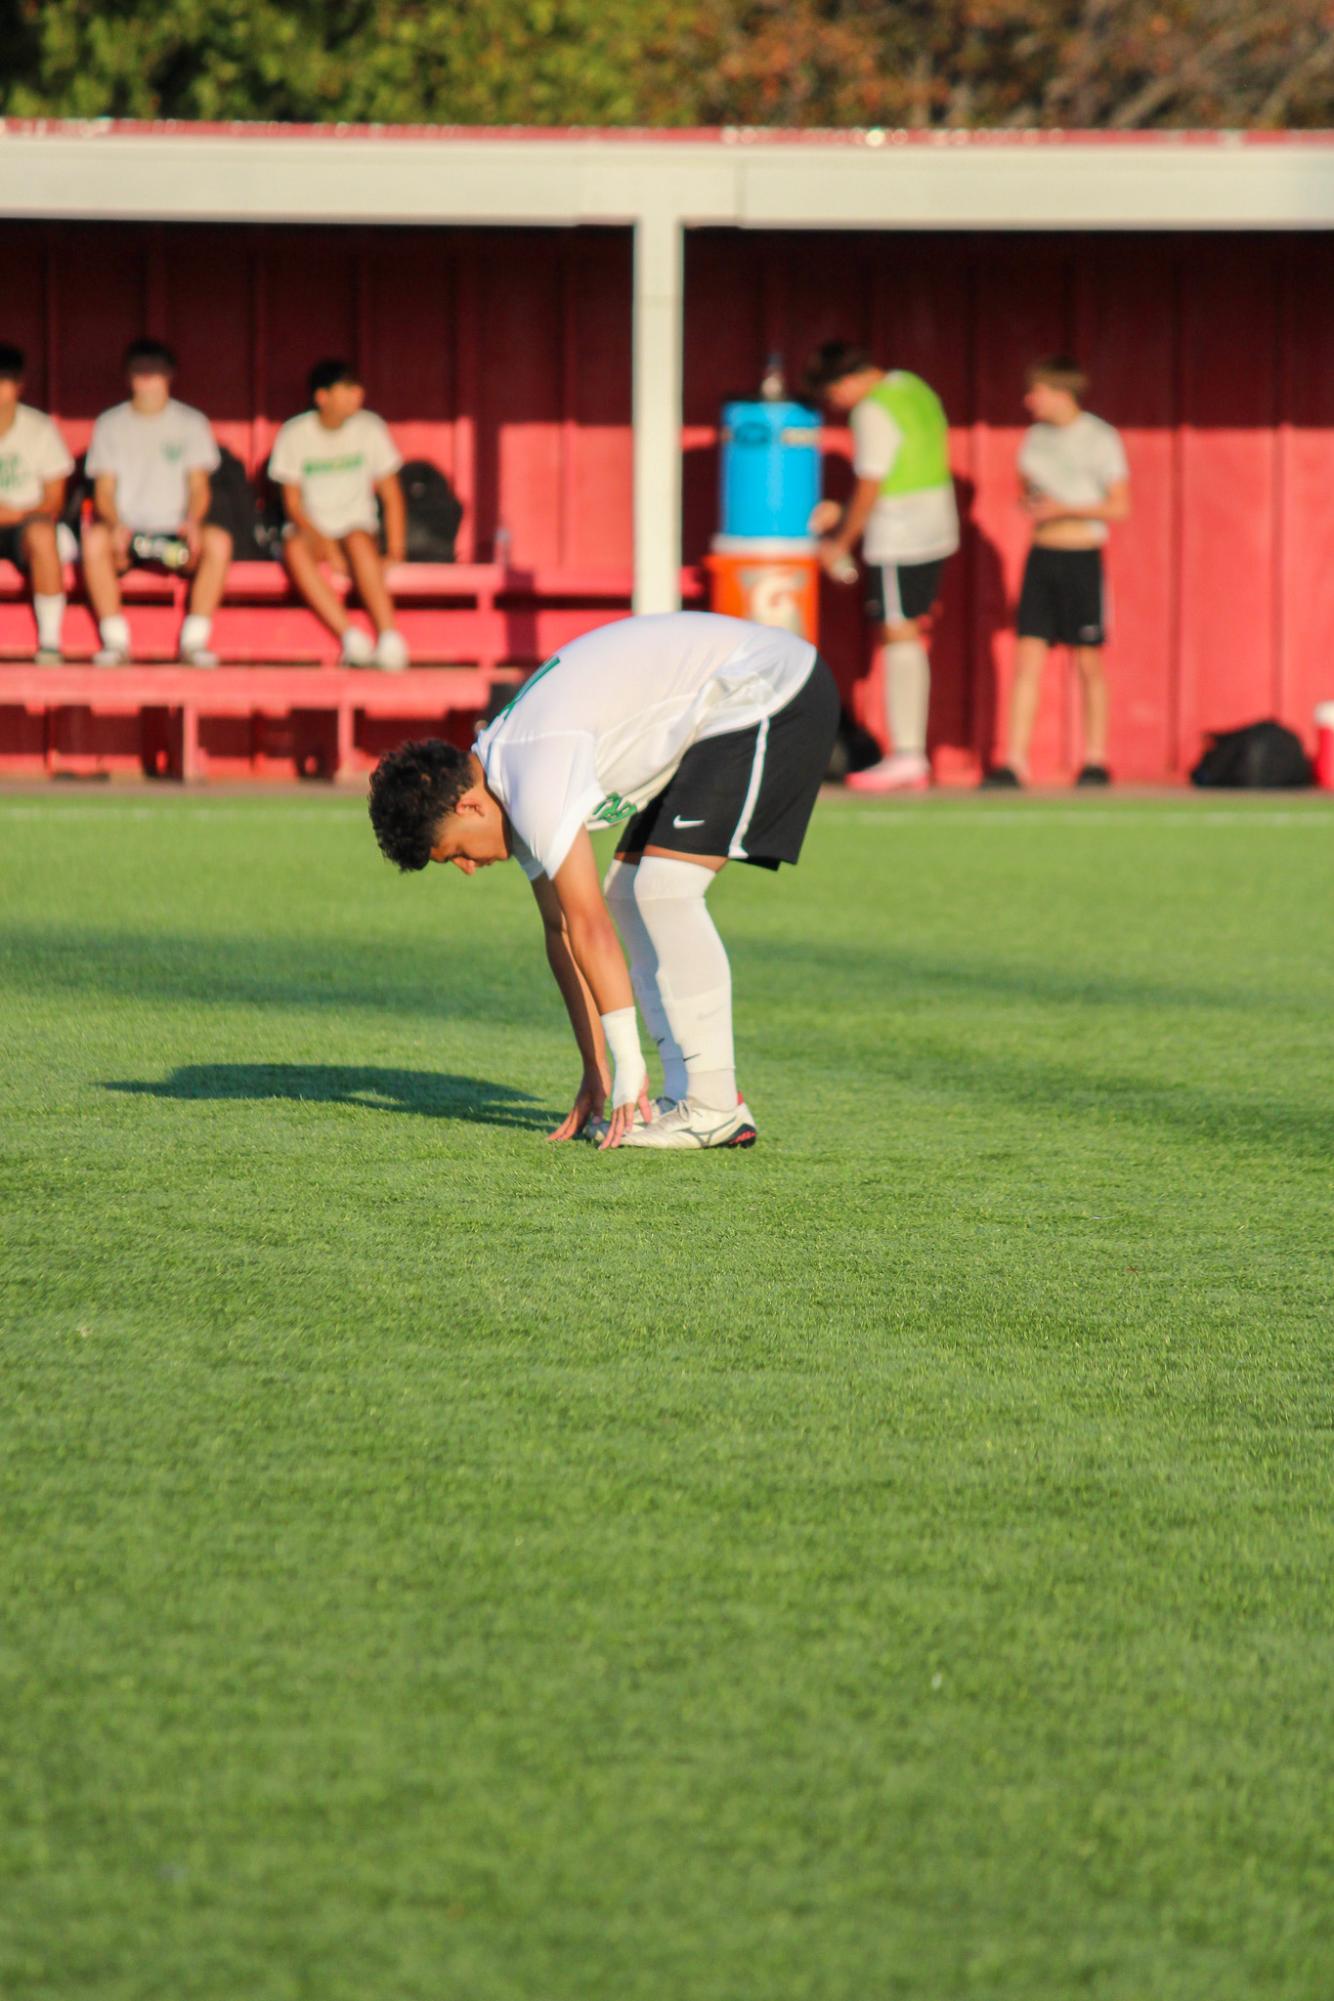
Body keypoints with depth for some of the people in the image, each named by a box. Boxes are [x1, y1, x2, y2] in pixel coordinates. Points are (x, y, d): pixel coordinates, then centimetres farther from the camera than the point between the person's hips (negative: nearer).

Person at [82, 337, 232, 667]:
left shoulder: (192, 423, 10)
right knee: (94, 538, -34)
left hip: (174, 530, 0)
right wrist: (117, 526, -18)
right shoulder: (110, 425, 11)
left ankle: (195, 640, -26)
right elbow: (104, 491, 4)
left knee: (218, 541, -32)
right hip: (127, 529, 0)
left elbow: (199, 486, 4)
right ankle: (115, 640, -28)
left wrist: (193, 522, -18)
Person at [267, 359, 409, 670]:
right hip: (312, 529, 0)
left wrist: (395, 549, -11)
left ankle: (390, 640, -42)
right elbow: (293, 503, -4)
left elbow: (391, 495, 3)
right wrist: (325, 545, -20)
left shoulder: (370, 429, 0)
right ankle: (351, 637, -40)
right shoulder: (294, 435, -3)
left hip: (357, 527, 0)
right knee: (295, 549, -36)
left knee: (358, 541, -37)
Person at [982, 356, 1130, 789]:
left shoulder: (1100, 439, -6)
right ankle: (1014, 762, -6)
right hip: (1041, 555, 5)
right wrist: (1027, 503, -3)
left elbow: (1119, 506, -7)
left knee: (1088, 663, 2)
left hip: (1083, 558, -5)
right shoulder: (1036, 436, 11)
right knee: (1027, 657, -3)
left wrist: (1063, 509, -16)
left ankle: (1095, 760, 13)